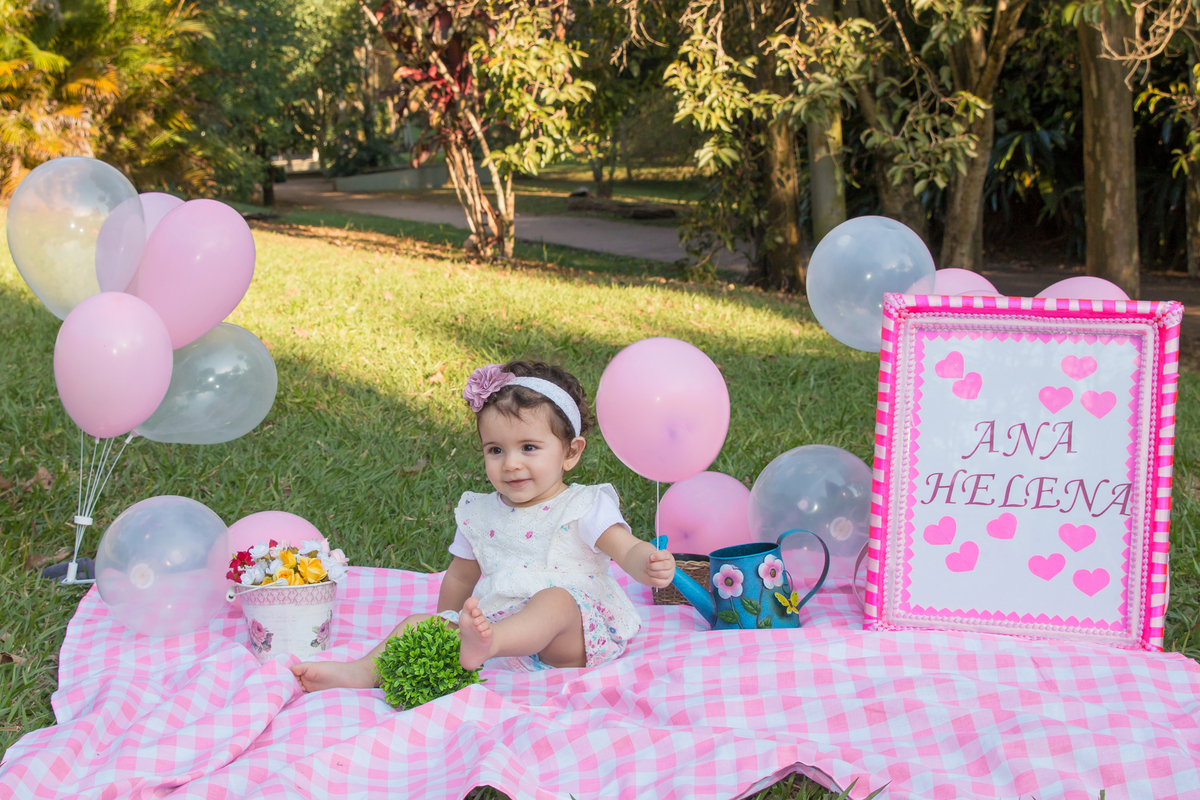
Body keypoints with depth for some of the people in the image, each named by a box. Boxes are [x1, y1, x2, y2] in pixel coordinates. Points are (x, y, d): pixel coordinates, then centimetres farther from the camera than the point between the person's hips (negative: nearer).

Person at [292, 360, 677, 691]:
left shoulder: (585, 507, 1)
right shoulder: (480, 514, 16)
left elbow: (628, 550, -12)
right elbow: (460, 577, 27)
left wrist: (650, 566, -34)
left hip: (573, 640, -5)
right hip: (494, 622, 6)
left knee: (555, 599, -36)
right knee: (419, 623, -10)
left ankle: (484, 644, -63)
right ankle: (364, 672, -29)